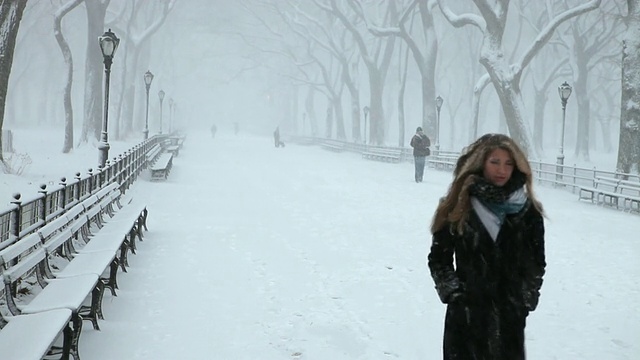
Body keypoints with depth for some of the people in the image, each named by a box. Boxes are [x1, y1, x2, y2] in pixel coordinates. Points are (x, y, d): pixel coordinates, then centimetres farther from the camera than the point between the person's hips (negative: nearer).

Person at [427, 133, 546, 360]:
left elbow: (537, 261, 9)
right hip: (466, 313, -1)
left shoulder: (527, 211, 2)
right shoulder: (459, 207, -1)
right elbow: (439, 258, 4)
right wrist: (454, 293, -5)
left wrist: (527, 297, 0)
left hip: (509, 315, 1)